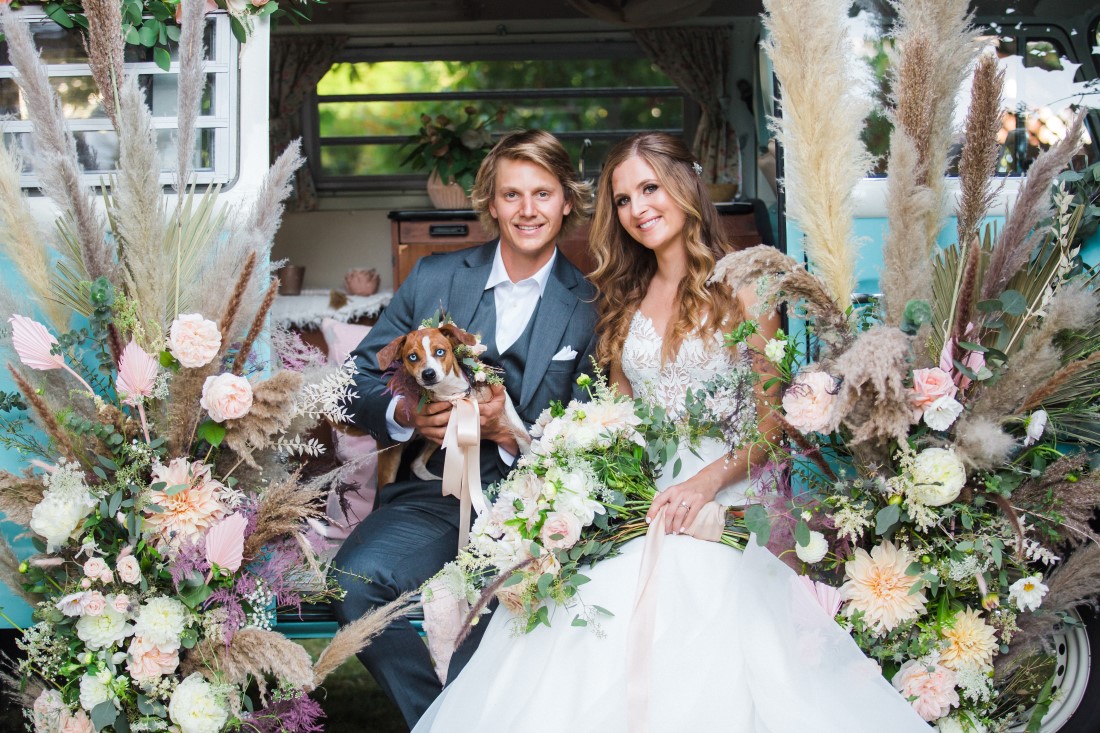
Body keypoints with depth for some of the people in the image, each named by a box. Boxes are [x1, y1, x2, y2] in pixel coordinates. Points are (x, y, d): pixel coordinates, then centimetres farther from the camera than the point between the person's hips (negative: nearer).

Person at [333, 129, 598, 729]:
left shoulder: (591, 308, 5)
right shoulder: (434, 279, 11)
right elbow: (361, 380, 11)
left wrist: (508, 432, -17)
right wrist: (405, 414, -12)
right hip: (433, 494, 2)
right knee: (353, 579, -27)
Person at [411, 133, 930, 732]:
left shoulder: (740, 286, 5)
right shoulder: (626, 300, 20)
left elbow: (771, 422, 0)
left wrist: (708, 481, -17)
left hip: (723, 499, -3)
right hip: (638, 497, 3)